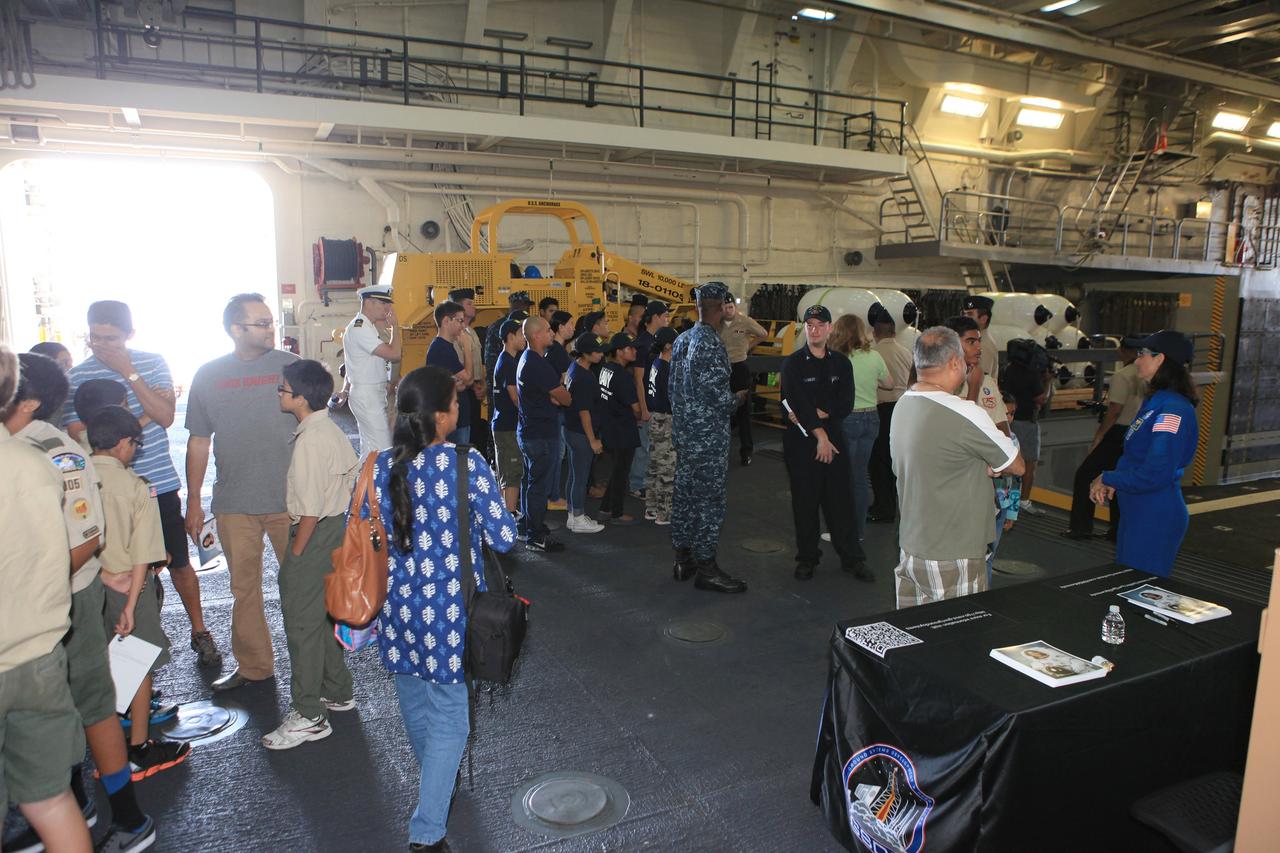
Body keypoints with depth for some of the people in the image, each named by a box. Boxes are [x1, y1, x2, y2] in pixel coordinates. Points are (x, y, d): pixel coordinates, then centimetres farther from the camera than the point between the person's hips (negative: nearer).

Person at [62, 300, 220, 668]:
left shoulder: (153, 364, 0)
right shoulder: (76, 377, -4)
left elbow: (166, 416, -12)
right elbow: (79, 437, -9)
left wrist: (129, 373, -17)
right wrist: (141, 419, -13)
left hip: (160, 485, 1)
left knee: (178, 562, 11)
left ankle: (199, 632, 26)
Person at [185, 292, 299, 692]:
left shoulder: (290, 366, -2)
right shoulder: (208, 375, 4)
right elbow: (199, 442, 10)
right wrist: (193, 502, 10)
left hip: (289, 499, -2)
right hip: (233, 504, 2)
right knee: (244, 588, 13)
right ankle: (252, 664, 28)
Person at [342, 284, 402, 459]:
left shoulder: (368, 327, 15)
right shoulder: (360, 328, -16)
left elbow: (395, 355, 15)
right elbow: (394, 354, -22)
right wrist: (394, 325, -11)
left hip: (373, 394, 10)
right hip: (367, 395, -10)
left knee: (369, 448, 15)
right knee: (382, 450, -12)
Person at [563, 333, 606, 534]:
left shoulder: (575, 367, 6)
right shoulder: (583, 378, -25)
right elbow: (584, 412, -22)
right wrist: (593, 440, -15)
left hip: (572, 430, 10)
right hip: (581, 433, -10)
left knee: (574, 475, 17)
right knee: (580, 477, 2)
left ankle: (573, 516, 27)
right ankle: (578, 520, 13)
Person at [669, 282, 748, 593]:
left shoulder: (682, 340, 8)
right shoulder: (712, 344, -19)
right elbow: (721, 397, -21)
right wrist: (739, 398, -1)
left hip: (683, 431, 9)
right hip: (709, 436, -9)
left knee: (684, 494, 14)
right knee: (709, 500, -1)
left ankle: (683, 560, 24)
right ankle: (705, 568, 7)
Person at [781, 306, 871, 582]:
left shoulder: (841, 364, 9)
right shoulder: (793, 363, -1)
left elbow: (846, 404, 0)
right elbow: (798, 403, -11)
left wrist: (816, 414, -14)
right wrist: (820, 435, -15)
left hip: (833, 438, 2)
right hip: (801, 440, -2)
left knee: (839, 500, 4)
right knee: (805, 501, 4)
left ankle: (852, 558, 13)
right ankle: (807, 558, 16)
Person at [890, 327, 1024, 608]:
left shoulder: (902, 406, 4)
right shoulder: (964, 414, -20)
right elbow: (1016, 466, -7)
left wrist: (979, 465, 3)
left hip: (909, 550, 8)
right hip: (952, 561, -8)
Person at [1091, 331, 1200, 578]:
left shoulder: (1173, 409, -22)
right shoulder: (1154, 402, 10)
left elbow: (1154, 475, -26)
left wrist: (1107, 479, -12)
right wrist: (1112, 483, -2)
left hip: (1156, 519, -10)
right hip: (1137, 512, 10)